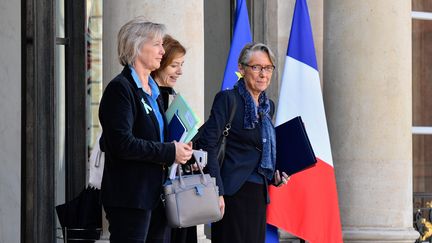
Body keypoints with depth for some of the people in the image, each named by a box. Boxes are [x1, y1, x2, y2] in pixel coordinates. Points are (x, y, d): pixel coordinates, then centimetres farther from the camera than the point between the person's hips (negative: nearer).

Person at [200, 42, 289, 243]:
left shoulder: (268, 106, 16)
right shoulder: (228, 99, -6)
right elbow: (209, 145, -13)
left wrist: (274, 176, 8)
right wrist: (217, 192, -19)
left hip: (259, 194, 7)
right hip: (233, 193, -7)